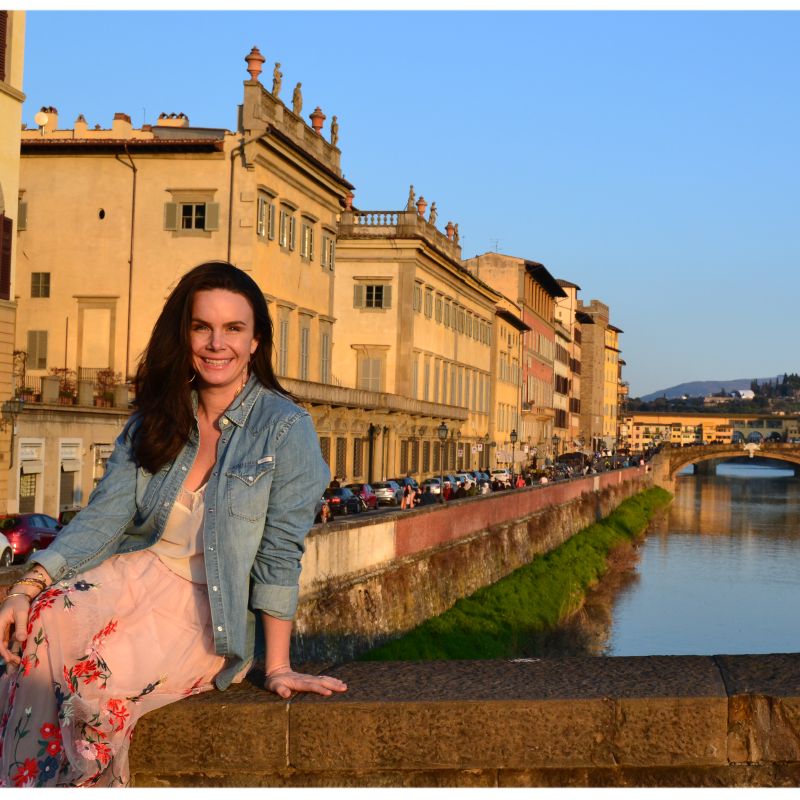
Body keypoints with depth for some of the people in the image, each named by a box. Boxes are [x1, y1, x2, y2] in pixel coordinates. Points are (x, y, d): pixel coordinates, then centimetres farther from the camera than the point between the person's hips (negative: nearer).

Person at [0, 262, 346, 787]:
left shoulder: (285, 428, -8)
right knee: (42, 622, -27)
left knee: (97, 669, -30)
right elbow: (104, 517, 0)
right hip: (137, 579, 4)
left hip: (211, 609, -4)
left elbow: (279, 552, -10)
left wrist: (277, 667, -11)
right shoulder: (154, 421, 7)